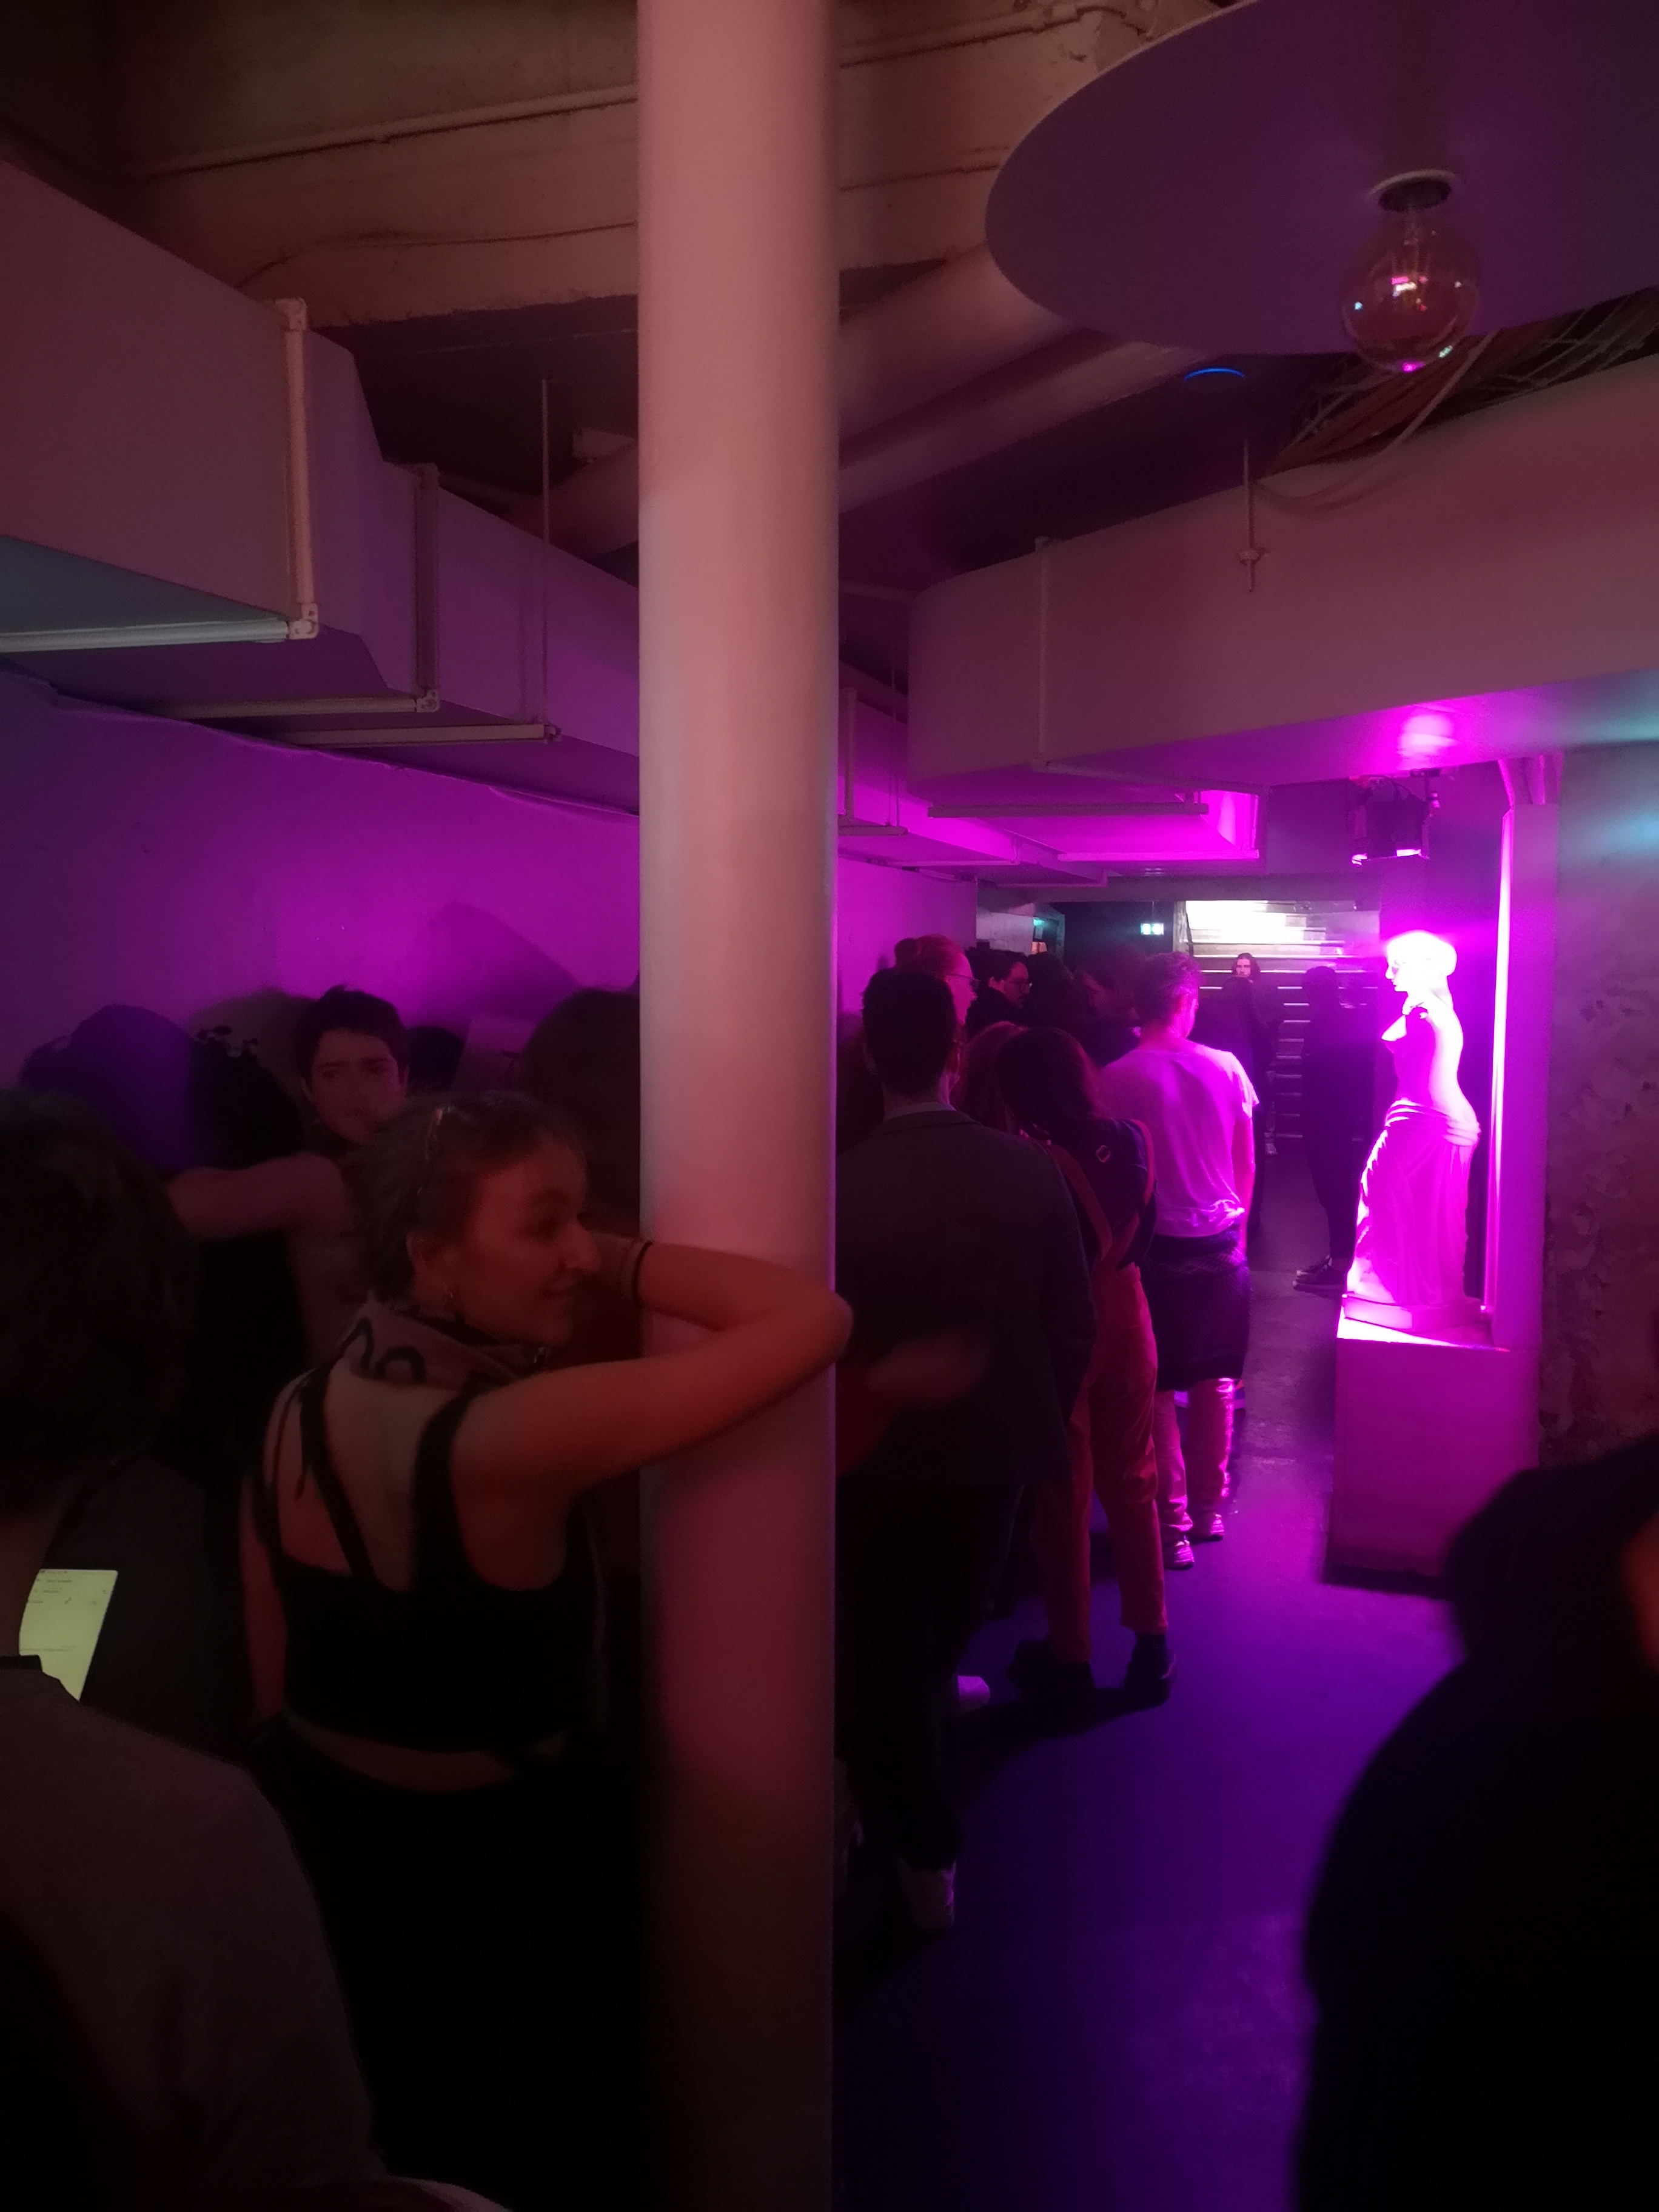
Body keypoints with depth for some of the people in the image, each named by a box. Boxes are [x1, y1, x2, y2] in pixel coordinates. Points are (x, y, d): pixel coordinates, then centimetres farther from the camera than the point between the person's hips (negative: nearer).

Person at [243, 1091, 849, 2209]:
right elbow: (815, 1318, -32)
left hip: (322, 1845, 7)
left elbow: (271, 1680, 2)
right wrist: (621, 1263, -21)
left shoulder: (298, 1413, -10)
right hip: (508, 1875, -6)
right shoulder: (521, 1436, -32)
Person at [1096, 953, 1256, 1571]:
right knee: (1215, 1383, 17)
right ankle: (1208, 1509, 28)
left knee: (1157, 1390, 8)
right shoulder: (1225, 1068, -4)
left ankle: (1172, 1522, 14)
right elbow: (1247, 1164, 4)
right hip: (1221, 1243, 3)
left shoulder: (1115, 1079, -12)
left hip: (1154, 1247, -3)